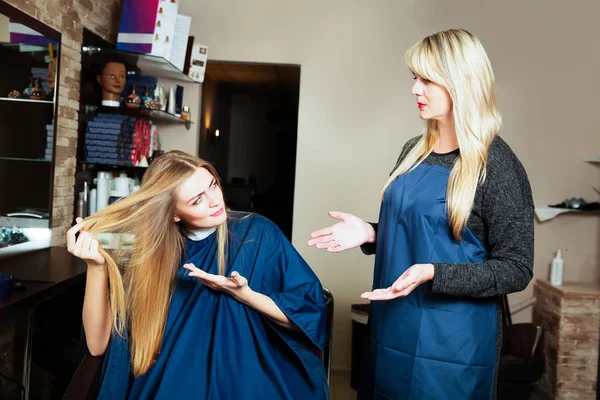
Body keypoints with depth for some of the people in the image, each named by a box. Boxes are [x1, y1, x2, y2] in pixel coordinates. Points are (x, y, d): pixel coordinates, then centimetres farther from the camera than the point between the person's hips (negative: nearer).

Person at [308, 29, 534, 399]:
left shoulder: (496, 164, -15)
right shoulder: (414, 151, 5)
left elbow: (516, 269, -15)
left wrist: (432, 274, -26)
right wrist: (371, 233, -3)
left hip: (450, 339, -6)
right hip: (392, 325, 7)